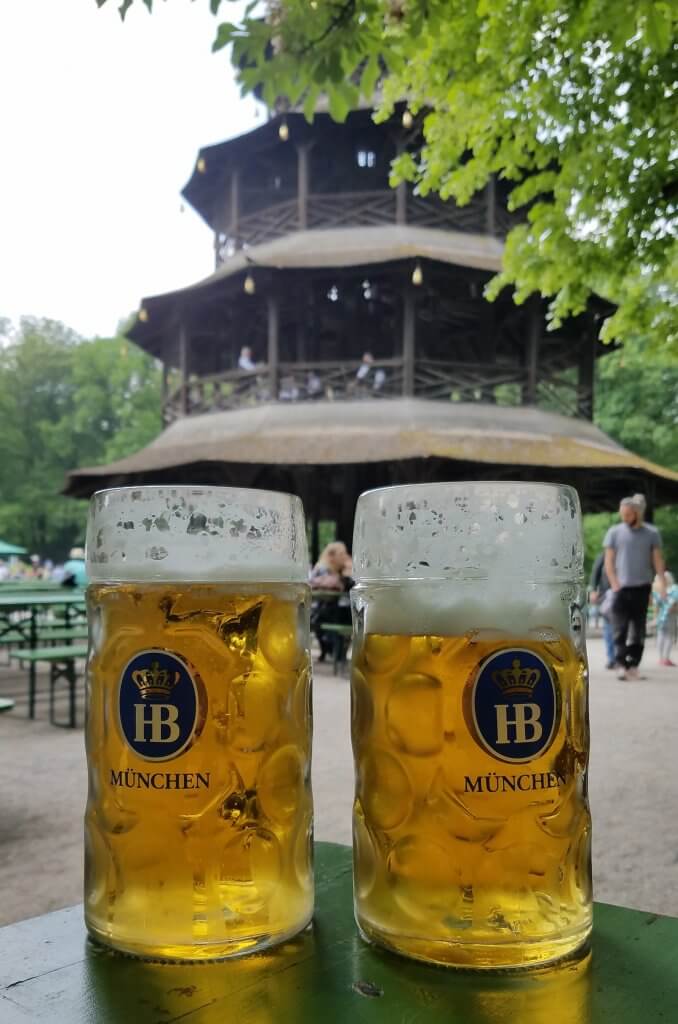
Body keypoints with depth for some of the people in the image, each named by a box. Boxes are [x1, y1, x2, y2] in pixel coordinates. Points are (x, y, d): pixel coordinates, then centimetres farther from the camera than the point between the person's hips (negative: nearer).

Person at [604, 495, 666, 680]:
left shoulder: (652, 533, 5)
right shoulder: (614, 532, 4)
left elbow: (657, 559, 3)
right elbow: (609, 562, 3)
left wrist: (661, 580, -11)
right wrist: (615, 584, -8)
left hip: (642, 588, 1)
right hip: (621, 588, -1)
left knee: (638, 630, 5)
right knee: (620, 628, -7)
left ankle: (633, 665, 12)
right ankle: (621, 664, -7)